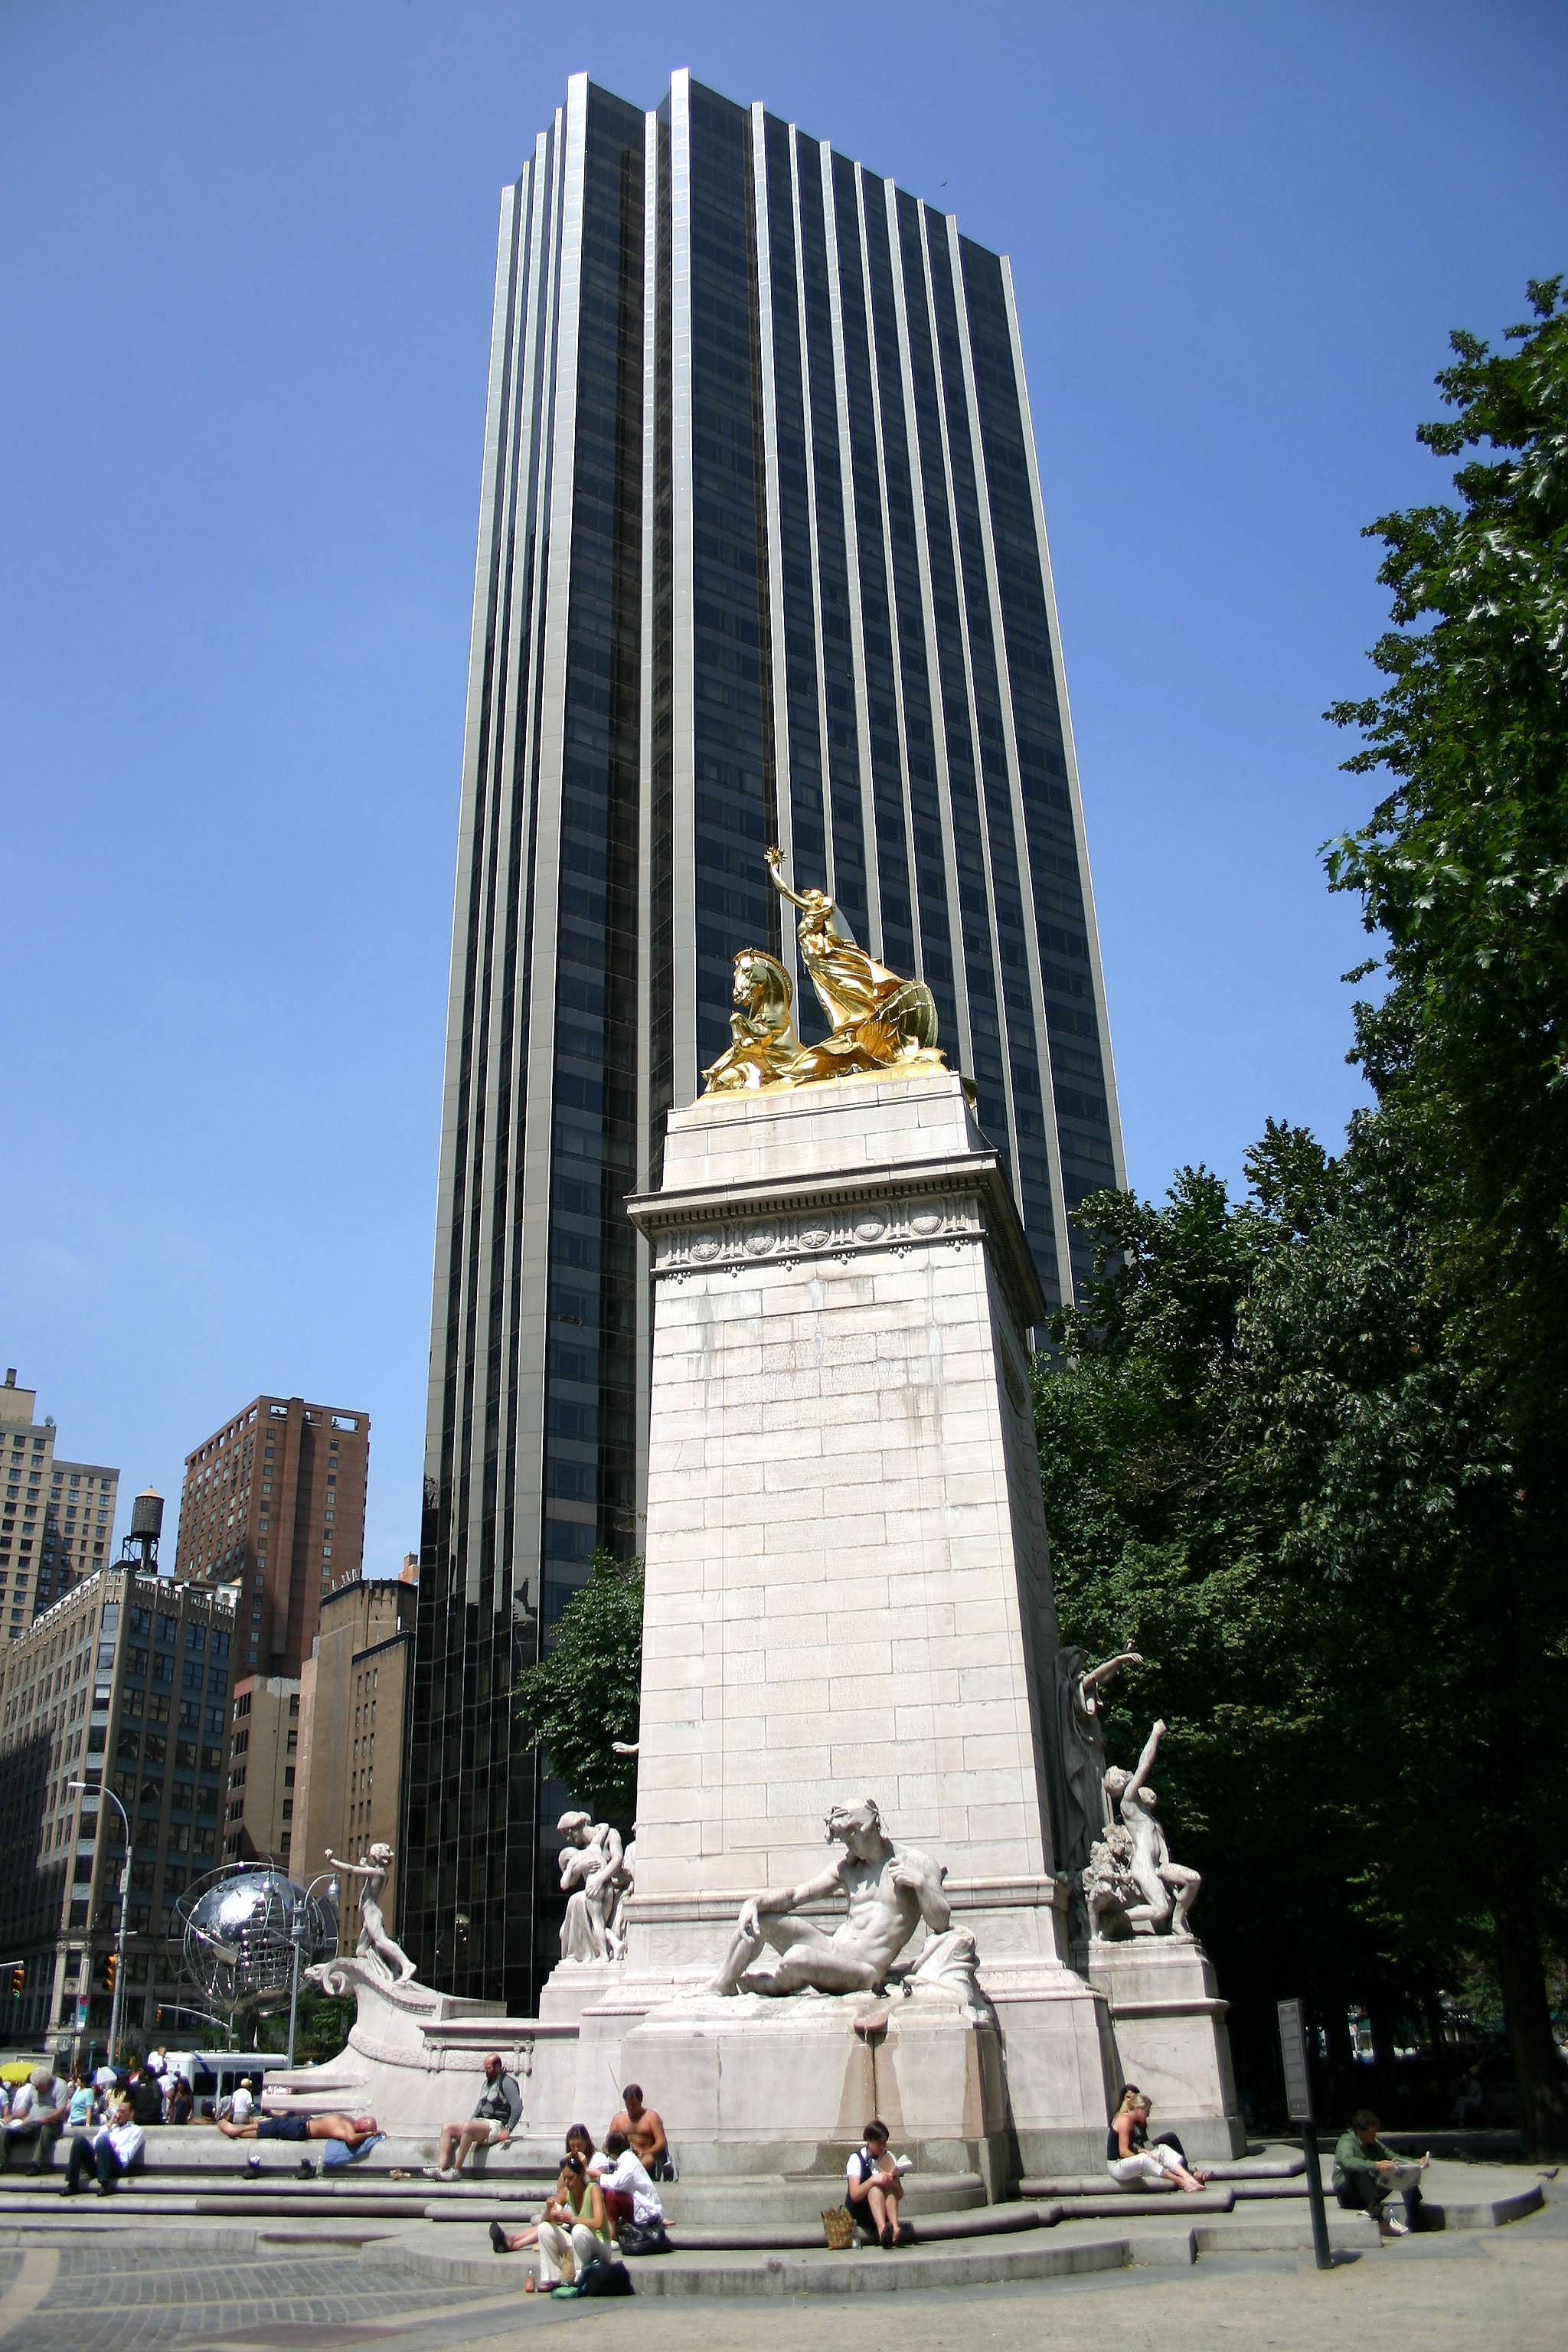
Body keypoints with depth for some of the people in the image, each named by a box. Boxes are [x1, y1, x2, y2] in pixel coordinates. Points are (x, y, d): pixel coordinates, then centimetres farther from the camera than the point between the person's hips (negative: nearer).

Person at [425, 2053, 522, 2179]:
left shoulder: (507, 2082, -6)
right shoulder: (486, 2083, 22)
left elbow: (518, 2107, -16)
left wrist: (508, 2130, -23)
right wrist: (470, 2122, 14)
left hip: (495, 2125, -9)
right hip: (479, 2122, 9)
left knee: (468, 2127, -35)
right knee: (446, 2128, -6)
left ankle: (456, 2170, -29)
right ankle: (441, 2168, -22)